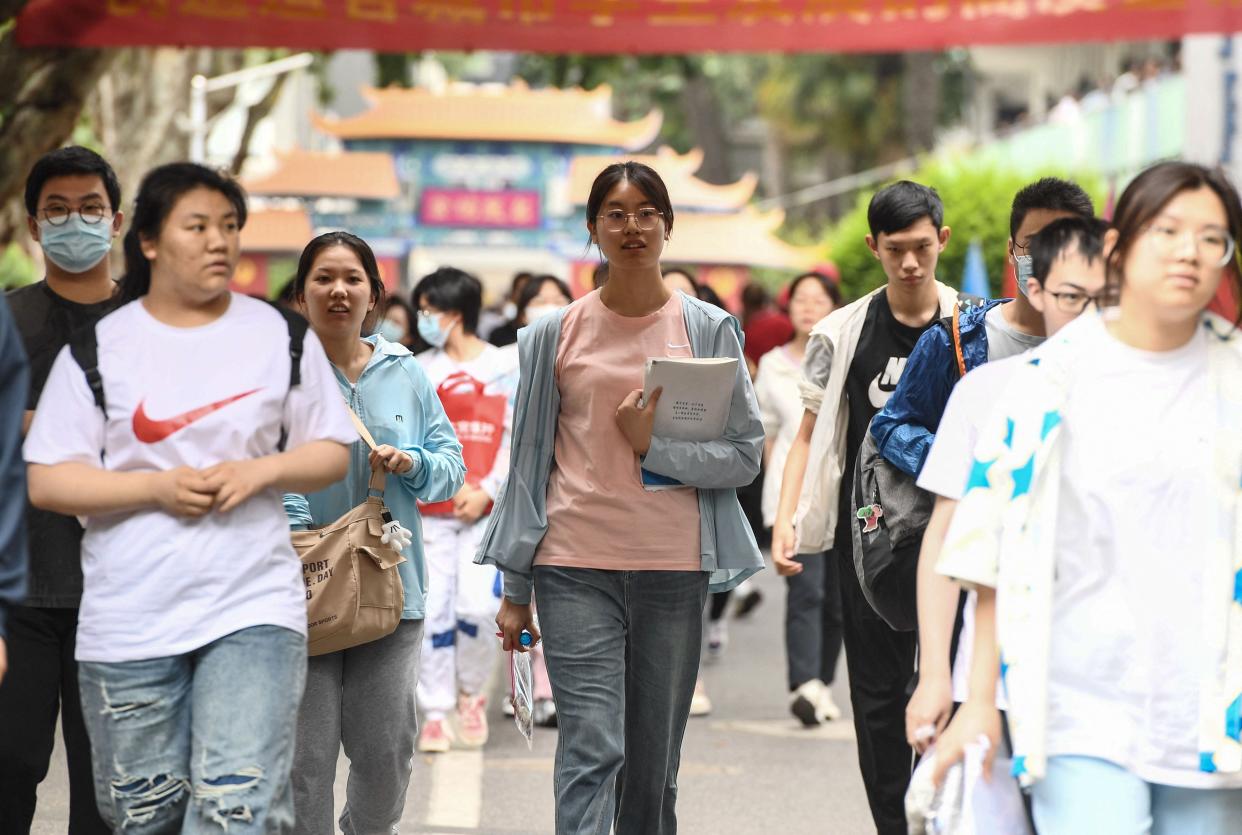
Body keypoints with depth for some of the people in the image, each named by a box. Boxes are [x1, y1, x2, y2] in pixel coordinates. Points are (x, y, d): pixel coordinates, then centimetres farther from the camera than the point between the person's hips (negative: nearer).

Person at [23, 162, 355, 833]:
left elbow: (332, 454, 10)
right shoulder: (98, 349, 2)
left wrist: (261, 471, -10)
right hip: (129, 620, 0)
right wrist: (157, 486, -14)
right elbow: (47, 482, 0)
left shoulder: (281, 338, 6)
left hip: (254, 607, 0)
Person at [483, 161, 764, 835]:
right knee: (590, 750, -12)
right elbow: (527, 463, 9)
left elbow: (745, 455, 4)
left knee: (654, 767, 7)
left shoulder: (709, 330, 7)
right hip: (576, 567, -1)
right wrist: (514, 590, 8)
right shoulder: (555, 334, 7)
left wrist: (654, 446, -12)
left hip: (673, 568, 1)